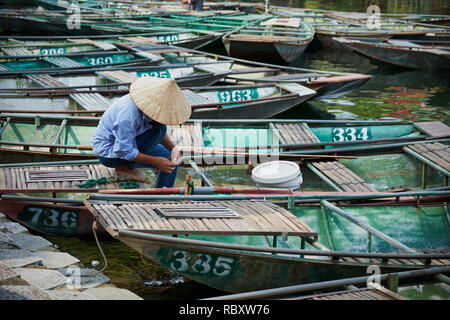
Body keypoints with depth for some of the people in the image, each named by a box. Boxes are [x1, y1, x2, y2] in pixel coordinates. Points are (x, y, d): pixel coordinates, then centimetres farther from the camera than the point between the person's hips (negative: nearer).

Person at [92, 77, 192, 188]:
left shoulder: (153, 102, -9)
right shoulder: (129, 114, -36)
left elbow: (162, 133, 7)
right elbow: (123, 152, -29)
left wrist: (173, 148, -12)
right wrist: (156, 161, -25)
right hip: (108, 152, -8)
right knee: (159, 128, -23)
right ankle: (125, 167, -13)